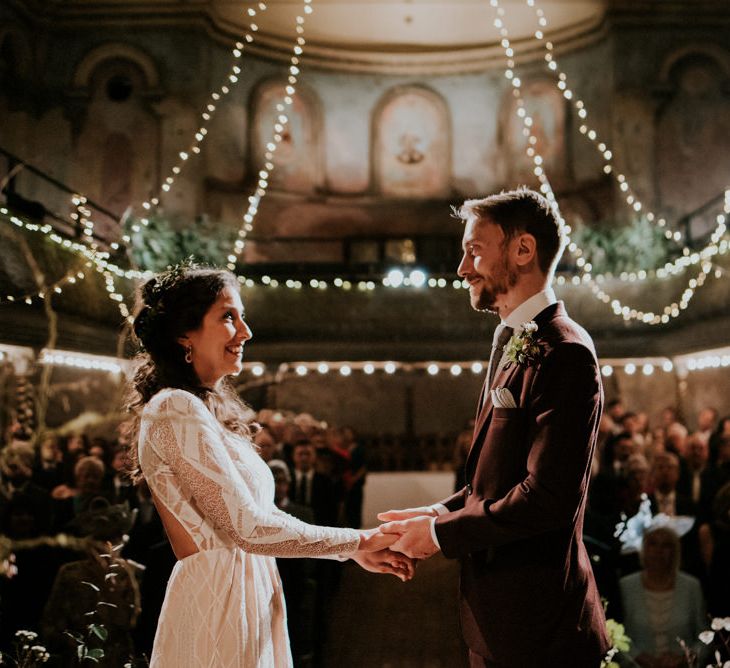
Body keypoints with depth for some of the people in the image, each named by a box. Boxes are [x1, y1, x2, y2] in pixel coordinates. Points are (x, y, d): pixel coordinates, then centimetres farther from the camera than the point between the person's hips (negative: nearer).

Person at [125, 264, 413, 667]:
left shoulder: (207, 409, 13)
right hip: (218, 603, -9)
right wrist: (356, 542, -12)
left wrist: (354, 550, 7)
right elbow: (247, 527, -21)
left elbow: (259, 516, 13)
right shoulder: (177, 409, -16)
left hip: (246, 596, 9)